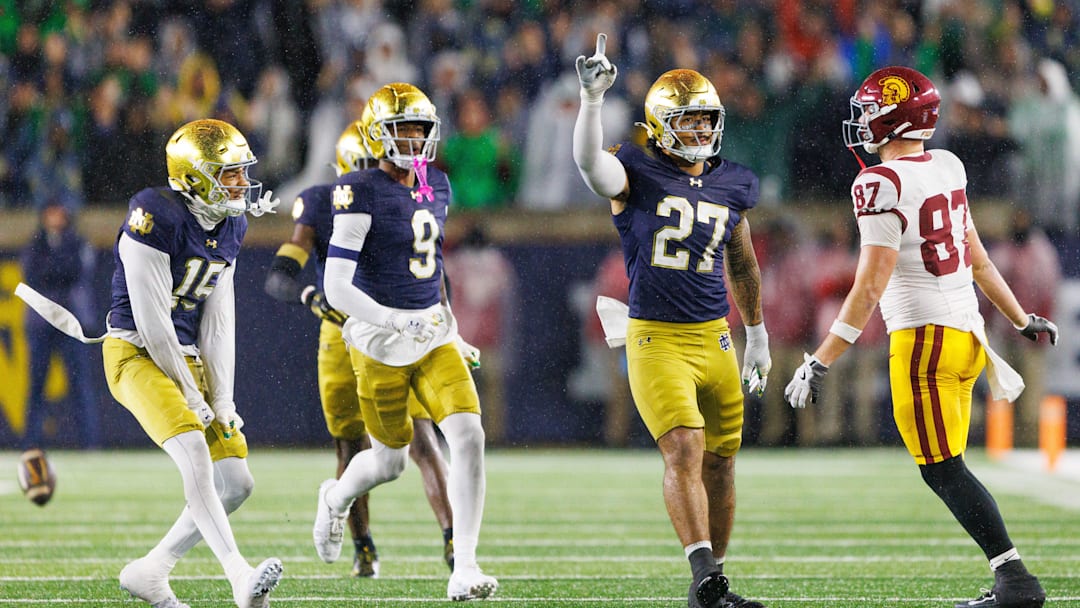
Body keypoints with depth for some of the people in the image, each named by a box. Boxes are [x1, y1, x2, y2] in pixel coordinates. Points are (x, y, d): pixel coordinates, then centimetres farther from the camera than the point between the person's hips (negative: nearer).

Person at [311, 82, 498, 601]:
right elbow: (336, 288, -20)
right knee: (390, 461, 9)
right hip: (380, 341, -5)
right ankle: (336, 499, 46)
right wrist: (392, 321, -30)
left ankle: (464, 568, -13)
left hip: (433, 334, 5)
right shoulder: (362, 193, -15)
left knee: (469, 436, -15)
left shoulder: (436, 186, 7)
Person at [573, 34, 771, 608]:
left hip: (715, 339, 5)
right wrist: (592, 98, -40)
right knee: (684, 449, -19)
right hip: (657, 340, -5)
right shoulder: (637, 176, -4)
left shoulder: (729, 186, 10)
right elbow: (589, 161, -27)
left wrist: (757, 335, 30)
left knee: (719, 462, 8)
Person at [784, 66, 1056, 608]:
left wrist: (820, 362, -16)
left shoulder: (881, 186, -14)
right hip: (967, 334, 8)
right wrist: (1023, 321, 30)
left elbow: (870, 287, -18)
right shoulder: (947, 168, 10)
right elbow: (977, 259, 18)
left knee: (943, 470, -4)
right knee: (945, 468, 14)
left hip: (923, 338, -8)